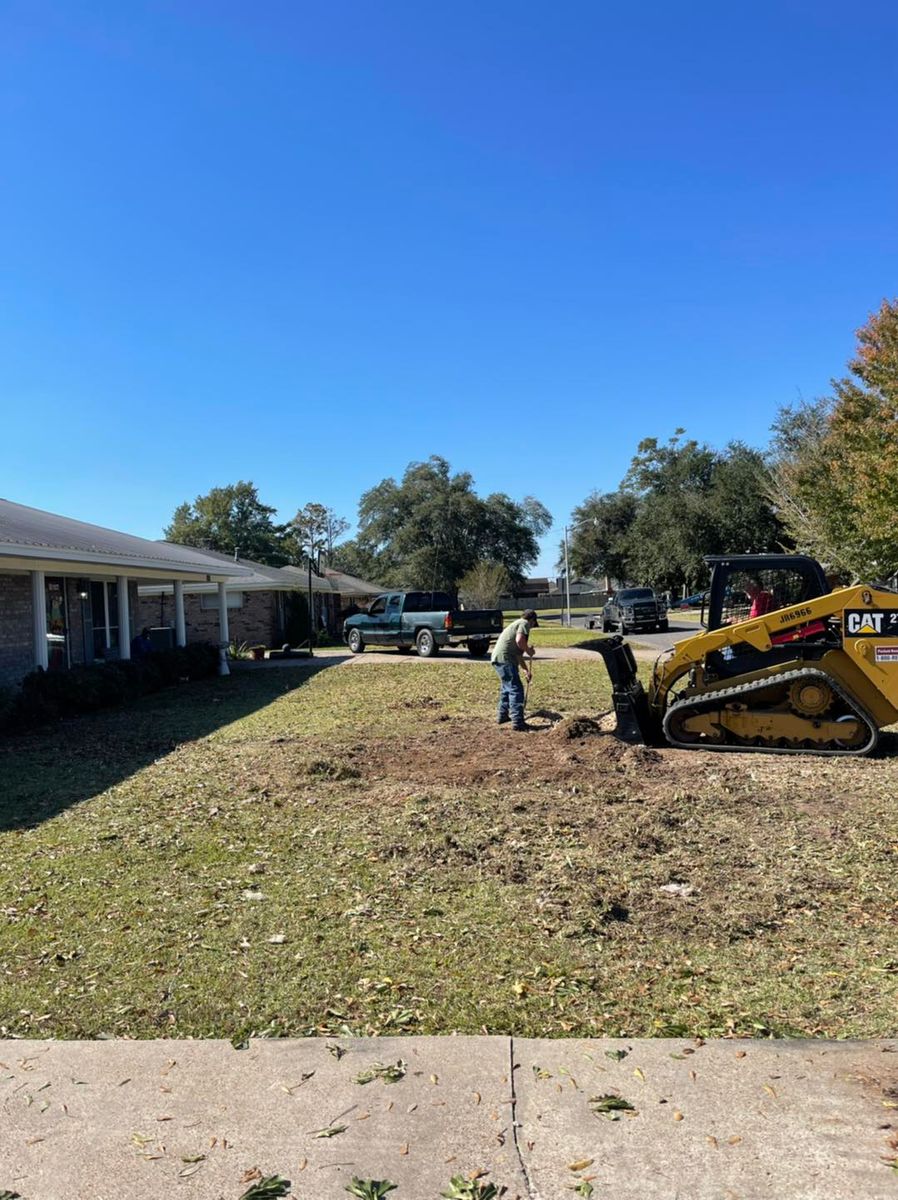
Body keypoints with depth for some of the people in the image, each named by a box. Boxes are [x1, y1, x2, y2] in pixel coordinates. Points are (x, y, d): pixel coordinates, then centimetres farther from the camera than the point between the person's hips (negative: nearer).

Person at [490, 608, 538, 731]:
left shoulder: (516, 624, 29)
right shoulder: (524, 623, 0)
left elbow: (518, 654, 35)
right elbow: (519, 640, -21)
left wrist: (527, 670, 39)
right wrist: (529, 650, -3)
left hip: (497, 658, 10)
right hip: (505, 659, -10)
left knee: (506, 688, 25)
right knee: (516, 689, -9)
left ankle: (502, 715, 35)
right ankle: (517, 722, -12)